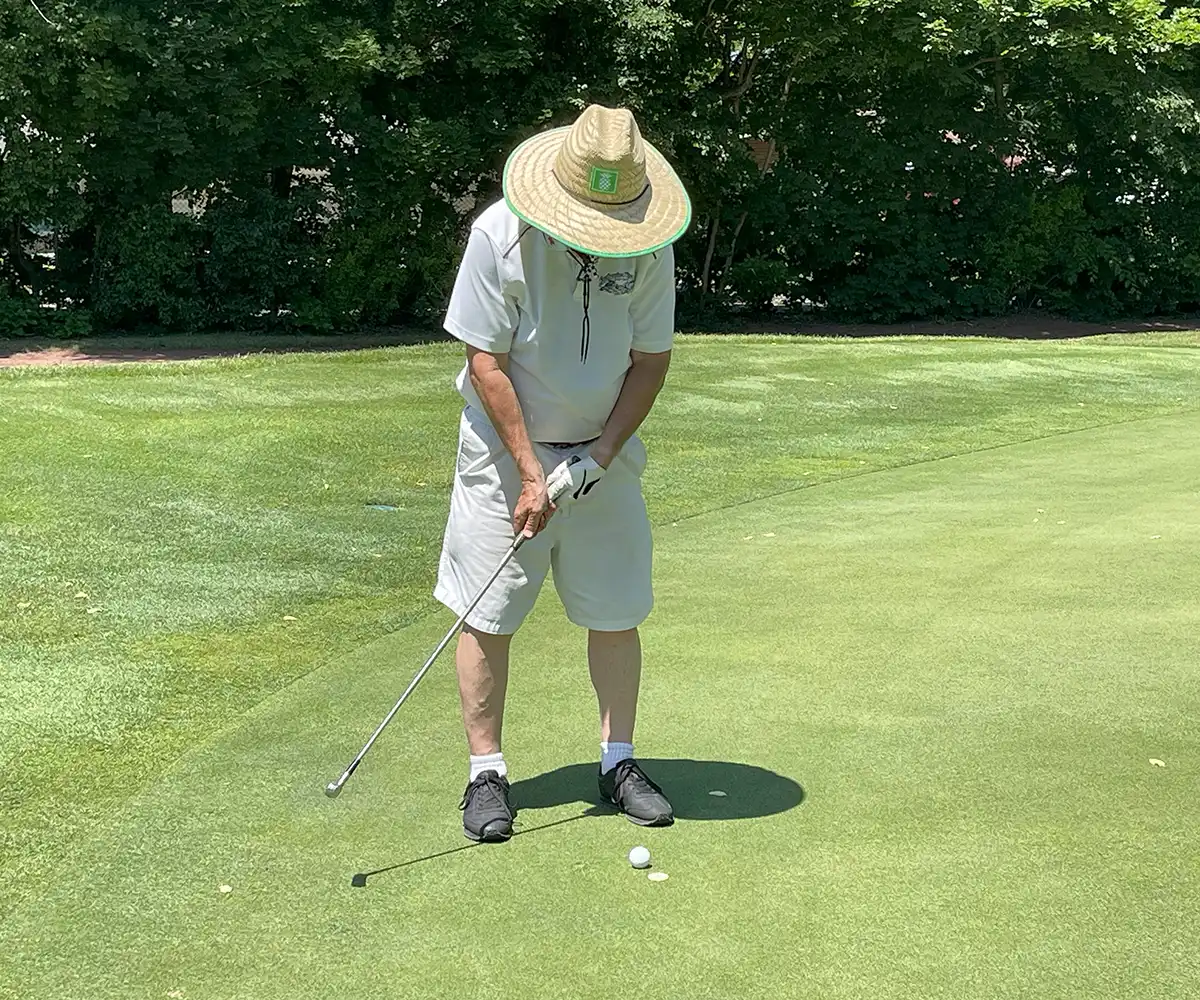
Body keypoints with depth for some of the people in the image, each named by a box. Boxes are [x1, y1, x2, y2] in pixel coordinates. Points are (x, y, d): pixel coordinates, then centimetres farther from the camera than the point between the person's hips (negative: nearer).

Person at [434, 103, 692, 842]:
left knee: (616, 611, 6)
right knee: (487, 615, -2)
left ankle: (619, 762, 20)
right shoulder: (500, 235, -19)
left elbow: (651, 361, -2)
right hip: (507, 450, -2)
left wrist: (598, 455, -12)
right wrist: (530, 471, -16)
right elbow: (486, 363, -14)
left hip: (604, 450, 3)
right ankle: (487, 772, 9)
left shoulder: (648, 246, -11)